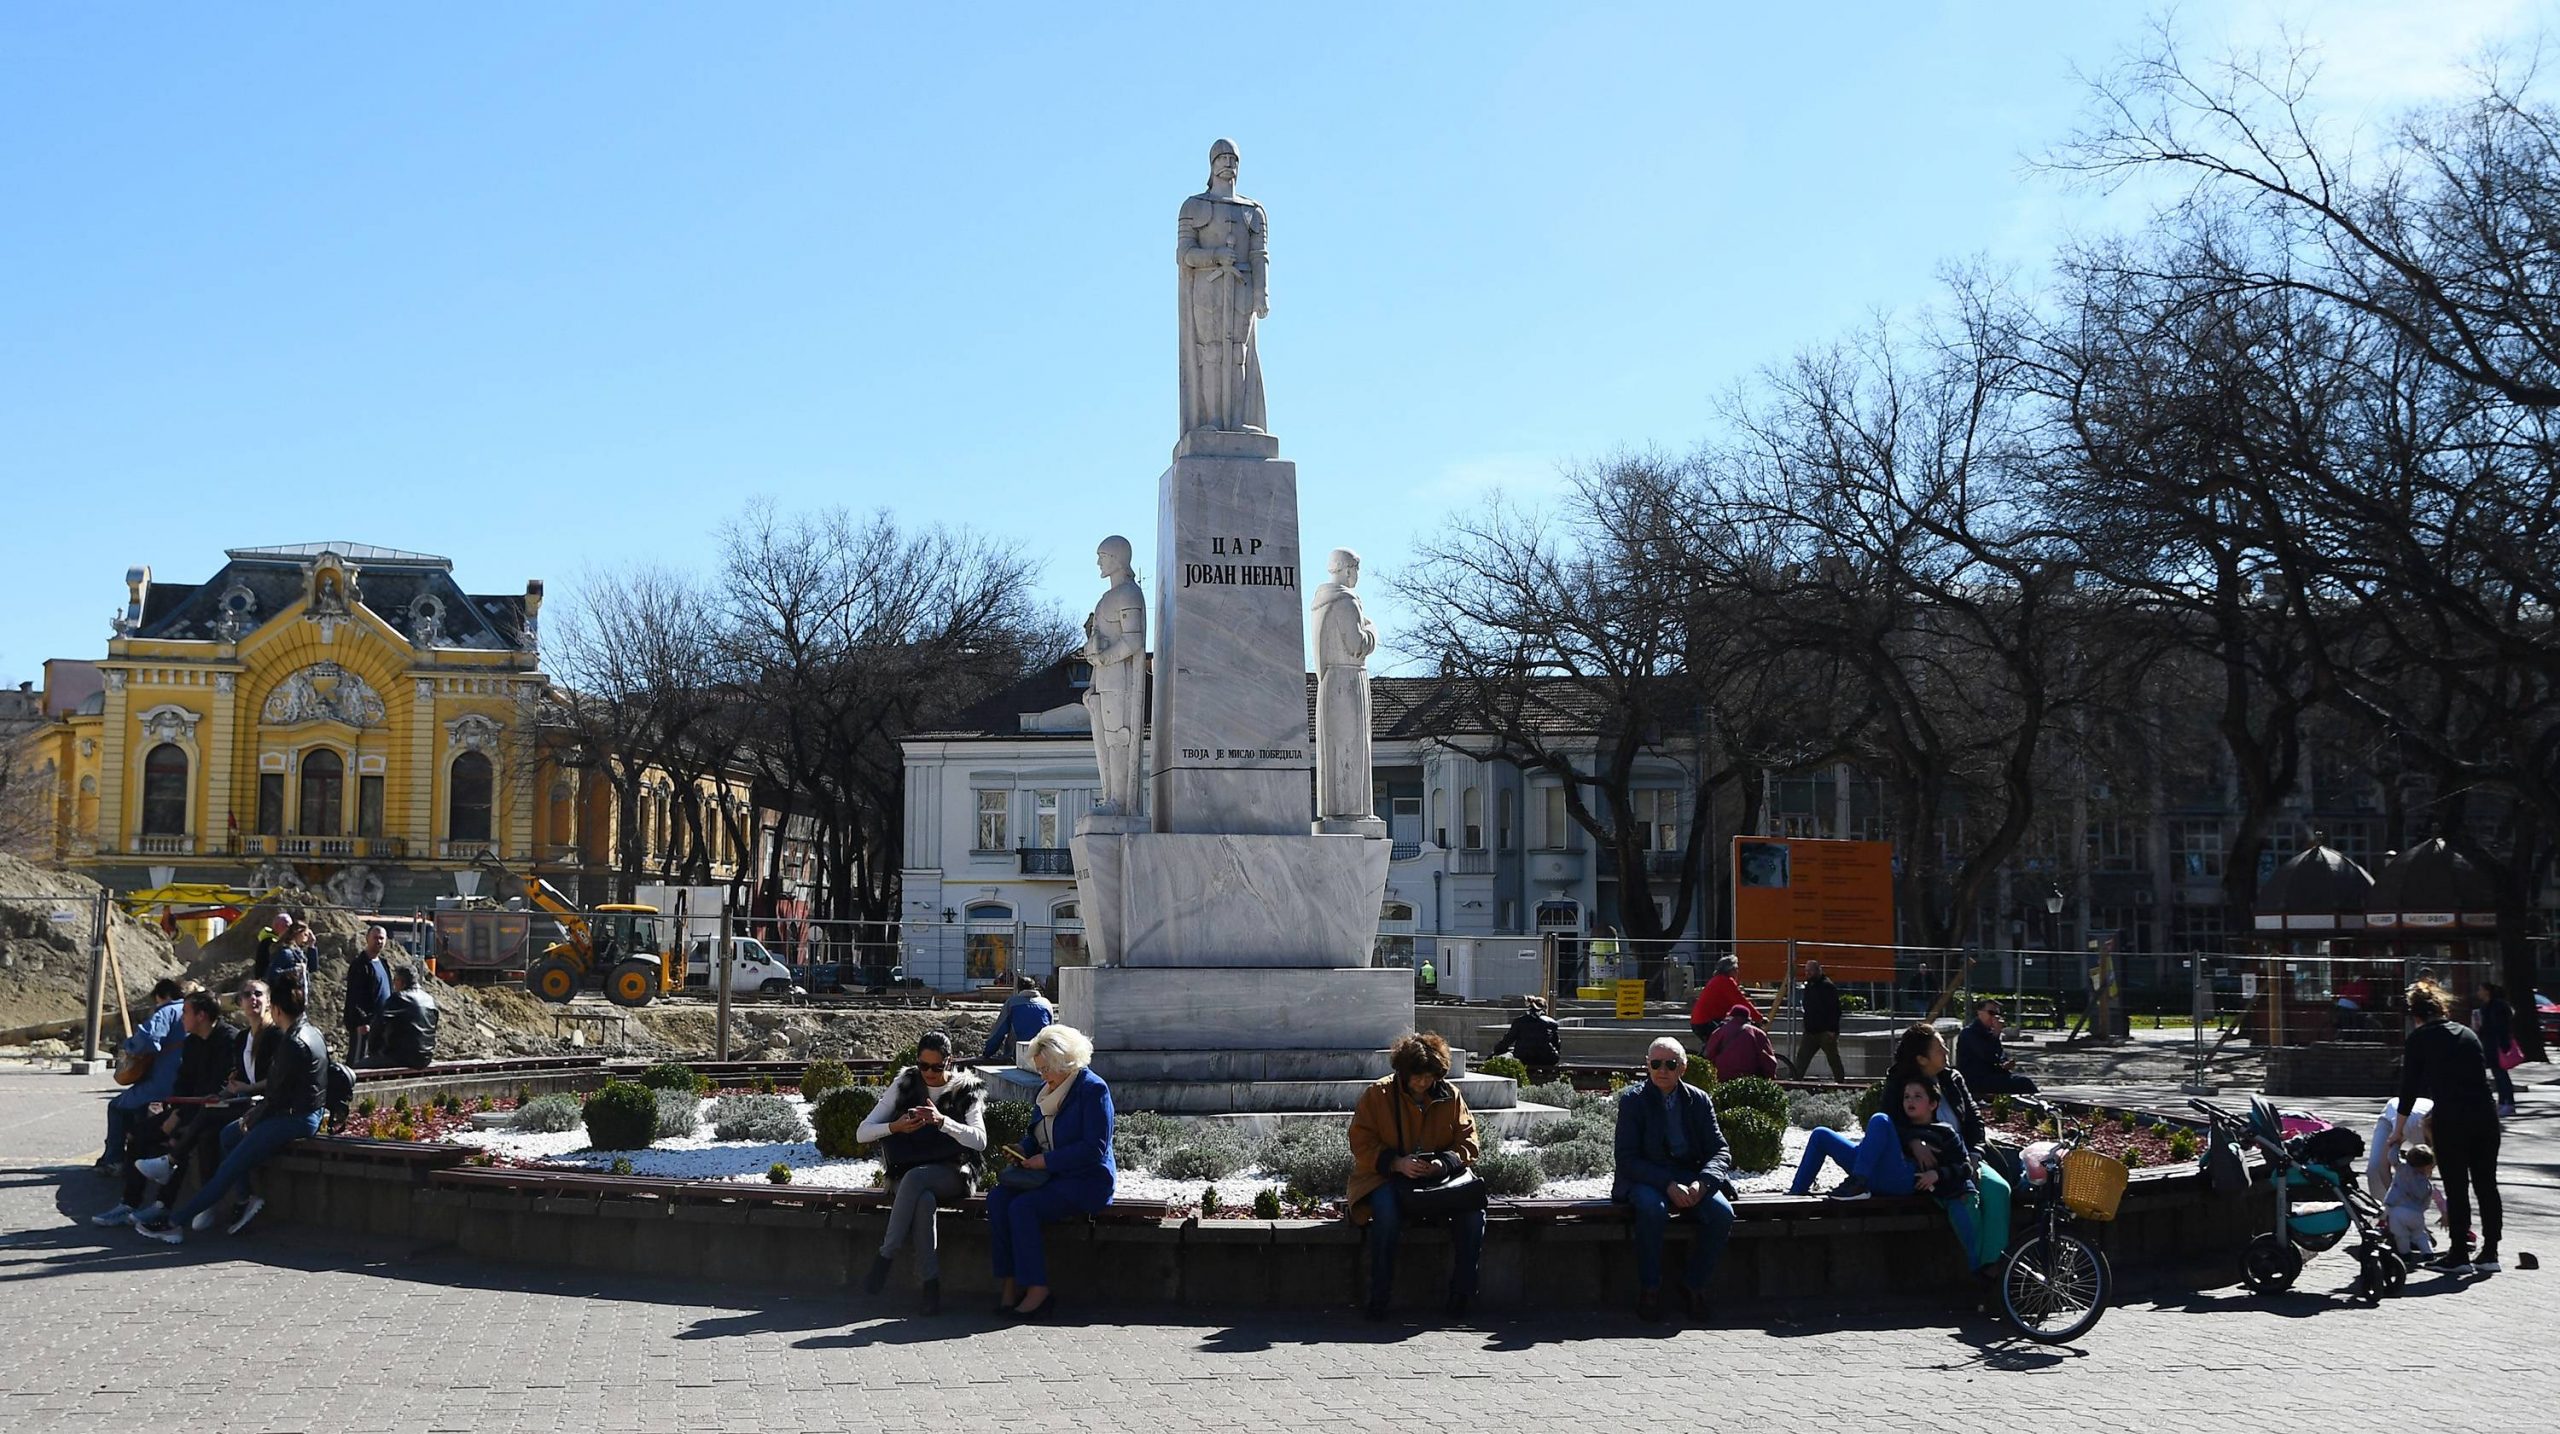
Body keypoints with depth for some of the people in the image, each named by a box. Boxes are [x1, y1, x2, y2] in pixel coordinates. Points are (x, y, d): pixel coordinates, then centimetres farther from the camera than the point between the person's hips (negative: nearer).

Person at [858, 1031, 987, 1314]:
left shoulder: (967, 1090, 3)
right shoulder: (904, 1086, 7)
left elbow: (980, 1140, -12)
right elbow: (862, 1133, 2)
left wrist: (942, 1121, -28)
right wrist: (895, 1127, -19)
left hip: (951, 1173, -1)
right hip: (908, 1174, 1)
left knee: (914, 1177, -36)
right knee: (924, 1200, -36)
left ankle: (885, 1256, -30)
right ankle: (929, 1283, -35)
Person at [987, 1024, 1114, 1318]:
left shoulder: (1093, 1089, -12)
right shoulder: (1049, 1090, 15)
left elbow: (1095, 1148, -18)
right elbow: (1037, 1136, 27)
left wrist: (1047, 1160, -18)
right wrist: (1023, 1150, 4)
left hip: (1087, 1181, -8)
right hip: (1053, 1177, 8)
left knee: (1023, 1207, -28)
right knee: (997, 1198, -17)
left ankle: (1038, 1290, -21)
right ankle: (1011, 1284, -18)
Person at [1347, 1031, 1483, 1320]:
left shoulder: (1450, 1096, 7)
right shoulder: (1378, 1094, -2)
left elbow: (1469, 1142, 6)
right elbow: (1362, 1145, -5)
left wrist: (1445, 1163, -16)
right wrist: (1397, 1163, -22)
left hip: (1442, 1176, 3)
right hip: (1387, 1177, -3)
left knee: (1473, 1210, -26)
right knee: (1387, 1211, -37)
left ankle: (1461, 1293, -11)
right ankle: (1379, 1297, -24)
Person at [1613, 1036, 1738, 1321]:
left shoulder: (1699, 1100, 6)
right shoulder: (1633, 1100, -3)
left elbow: (1720, 1151, 2)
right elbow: (1627, 1159, -9)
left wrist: (1701, 1183, -19)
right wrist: (1668, 1185, -23)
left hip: (1690, 1177, 3)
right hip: (1646, 1179, -3)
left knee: (1722, 1213, -26)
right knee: (1653, 1210, -37)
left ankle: (1694, 1286, -9)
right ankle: (1649, 1290, -21)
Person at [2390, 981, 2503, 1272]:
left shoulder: (2418, 1039, 3)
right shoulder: (2467, 1033, 17)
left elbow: (2409, 1086, 5)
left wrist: (2399, 1130, 16)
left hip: (2451, 1120, -5)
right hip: (2485, 1114, 5)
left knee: (2456, 1188, 3)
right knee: (2486, 1185, 11)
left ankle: (2459, 1256, 7)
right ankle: (2489, 1254, 16)